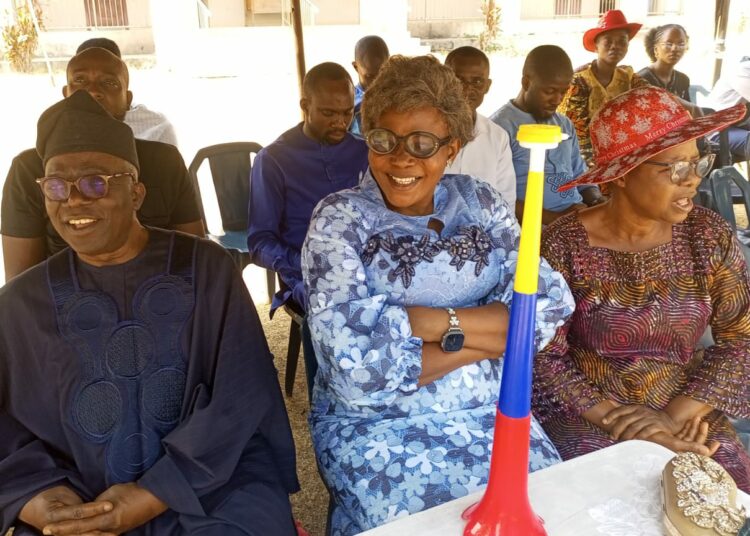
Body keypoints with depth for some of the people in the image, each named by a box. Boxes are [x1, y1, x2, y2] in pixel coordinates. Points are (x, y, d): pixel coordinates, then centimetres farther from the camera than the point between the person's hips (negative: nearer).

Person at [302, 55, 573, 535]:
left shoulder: (480, 203, 3)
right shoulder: (340, 219, -8)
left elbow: (551, 304, -8)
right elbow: (356, 364, -20)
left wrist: (433, 321, -18)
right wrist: (488, 336, -13)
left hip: (490, 413, 3)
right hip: (375, 428, -3)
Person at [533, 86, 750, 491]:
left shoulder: (710, 235, -3)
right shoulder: (562, 245, -14)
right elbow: (543, 358, -12)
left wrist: (675, 414, -15)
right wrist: (625, 425, -19)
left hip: (688, 412, 3)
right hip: (588, 415, -3)